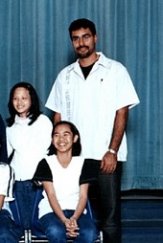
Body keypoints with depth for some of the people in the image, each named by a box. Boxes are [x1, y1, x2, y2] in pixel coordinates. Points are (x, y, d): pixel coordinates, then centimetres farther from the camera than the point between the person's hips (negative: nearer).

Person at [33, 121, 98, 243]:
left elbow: (83, 196, 0)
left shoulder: (82, 163, 7)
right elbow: (51, 195, -7)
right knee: (56, 232, -37)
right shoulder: (46, 163, 2)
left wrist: (74, 219, -20)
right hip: (51, 211, -1)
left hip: (76, 211, 2)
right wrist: (64, 220, -23)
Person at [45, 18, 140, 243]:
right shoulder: (65, 75, 12)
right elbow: (58, 116, 13)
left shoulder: (115, 70, 1)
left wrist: (112, 151, -11)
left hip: (107, 156, -3)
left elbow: (122, 113, -4)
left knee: (110, 215, -3)